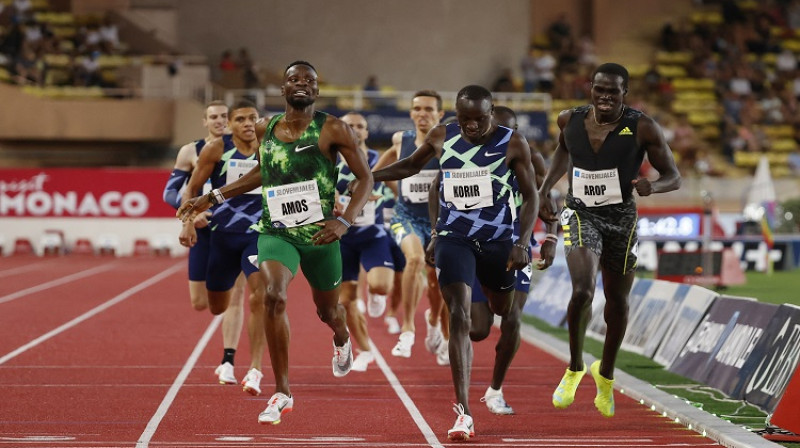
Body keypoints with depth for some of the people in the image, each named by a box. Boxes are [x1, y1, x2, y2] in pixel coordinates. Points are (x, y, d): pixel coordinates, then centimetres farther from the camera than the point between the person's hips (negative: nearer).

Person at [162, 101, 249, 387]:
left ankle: (228, 362, -6)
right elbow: (170, 191, 1)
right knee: (200, 302, 3)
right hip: (204, 229, 1)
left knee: (235, 296, -9)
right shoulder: (190, 152, 2)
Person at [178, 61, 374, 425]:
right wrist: (212, 198, 19)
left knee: (327, 310, 16)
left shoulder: (332, 129, -9)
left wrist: (345, 221, -19)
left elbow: (365, 177, -5)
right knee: (273, 296, -25)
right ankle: (282, 393, -16)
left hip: (319, 235, -1)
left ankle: (341, 340, 59)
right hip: (276, 231, 1)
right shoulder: (265, 131, 3)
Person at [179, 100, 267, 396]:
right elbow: (192, 188, 2)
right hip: (223, 235, 1)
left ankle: (255, 369, -20)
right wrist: (188, 222, -9)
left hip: (259, 235, -1)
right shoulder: (217, 150, -4)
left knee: (259, 295, -23)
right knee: (217, 308, 11)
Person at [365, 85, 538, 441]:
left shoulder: (513, 144, -7)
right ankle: (463, 412, -21)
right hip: (454, 238, 0)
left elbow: (530, 196, -2)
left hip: (497, 240, 0)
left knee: (504, 316, 15)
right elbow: (411, 165, 17)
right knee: (459, 317, -16)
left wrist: (522, 244, -13)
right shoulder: (441, 138, -2)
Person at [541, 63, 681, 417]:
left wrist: (652, 186, -30)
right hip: (581, 214, 0)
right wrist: (544, 190, 9)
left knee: (617, 301, 12)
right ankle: (575, 368, 1)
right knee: (582, 290, -22)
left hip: (621, 218, 0)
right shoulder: (570, 120, -5)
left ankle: (606, 374, 37)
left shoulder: (642, 128, -13)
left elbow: (674, 177, -8)